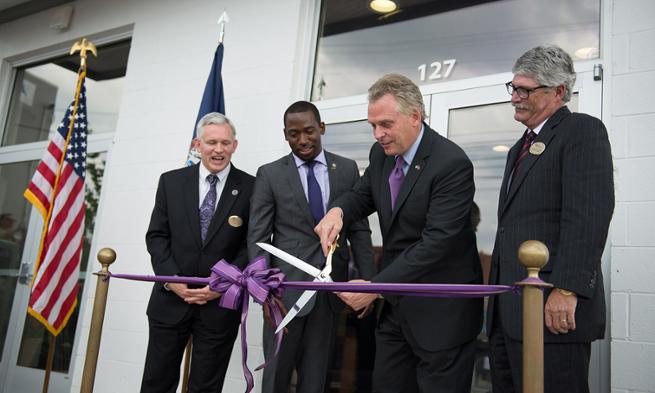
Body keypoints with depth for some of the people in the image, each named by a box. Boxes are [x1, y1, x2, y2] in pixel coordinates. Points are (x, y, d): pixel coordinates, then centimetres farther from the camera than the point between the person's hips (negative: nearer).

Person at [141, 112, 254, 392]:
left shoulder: (251, 188, -2)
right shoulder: (171, 181, 6)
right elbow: (156, 235, 5)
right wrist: (171, 279, -8)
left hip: (221, 304, -1)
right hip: (171, 298, 2)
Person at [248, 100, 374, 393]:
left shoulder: (347, 169, 5)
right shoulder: (269, 174, 0)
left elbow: (359, 229, 6)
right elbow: (258, 236, -3)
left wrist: (367, 281, 0)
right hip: (287, 285, -1)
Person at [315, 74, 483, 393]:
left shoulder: (452, 164, -20)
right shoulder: (381, 154, 3)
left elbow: (437, 241, -25)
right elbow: (363, 195, 18)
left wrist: (375, 287, -27)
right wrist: (338, 210, -7)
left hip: (441, 310, -7)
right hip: (396, 304, 7)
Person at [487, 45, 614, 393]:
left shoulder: (583, 131, -5)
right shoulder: (523, 146, 23)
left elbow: (589, 215, -17)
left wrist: (567, 289, -22)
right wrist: (497, 294, 16)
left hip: (553, 309, -8)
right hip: (507, 311, 9)